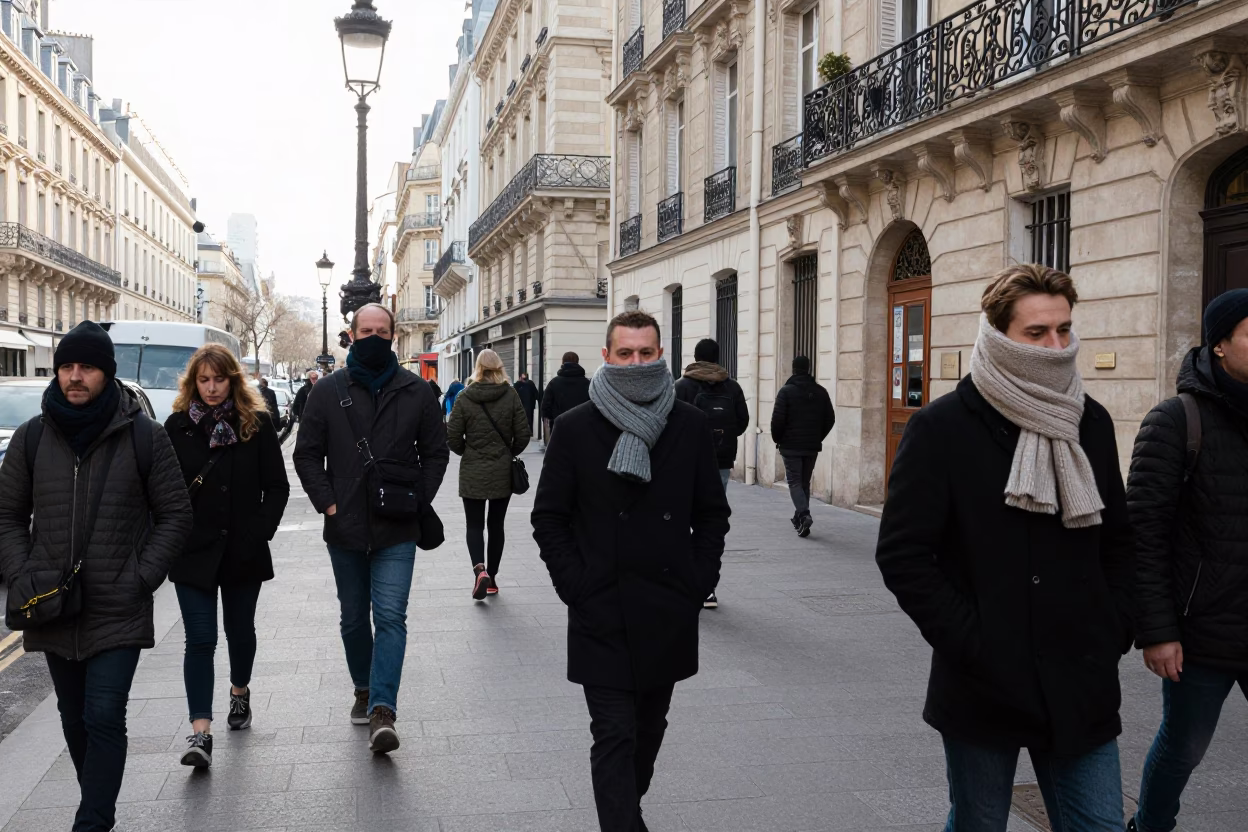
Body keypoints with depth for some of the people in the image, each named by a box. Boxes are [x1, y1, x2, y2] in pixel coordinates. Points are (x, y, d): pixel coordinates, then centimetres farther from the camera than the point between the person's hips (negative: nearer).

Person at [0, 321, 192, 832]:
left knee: (104, 719, -10)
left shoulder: (144, 436, -4)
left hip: (119, 611, -4)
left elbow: (174, 516, 1)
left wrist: (142, 578, -9)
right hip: (52, 608, 4)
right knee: (75, 720, 15)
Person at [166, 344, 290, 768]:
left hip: (243, 550, 1)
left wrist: (261, 532, -8)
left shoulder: (257, 423, -1)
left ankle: (240, 692, 43)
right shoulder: (177, 426, 1)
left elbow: (277, 486, 1)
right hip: (193, 552, -1)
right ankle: (200, 732, -7)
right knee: (200, 640, -6)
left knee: (240, 629, 17)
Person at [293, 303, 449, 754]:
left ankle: (382, 710, -13)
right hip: (345, 529, 2)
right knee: (354, 619, 15)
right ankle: (364, 690, 34)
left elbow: (435, 452, 8)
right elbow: (307, 454, 6)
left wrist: (419, 500, -2)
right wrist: (326, 502, -4)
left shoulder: (416, 391, 2)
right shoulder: (328, 391, 3)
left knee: (391, 616, -11)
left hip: (397, 530, -2)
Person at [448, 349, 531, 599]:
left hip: (472, 474, -1)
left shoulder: (465, 397, -8)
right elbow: (523, 434, -6)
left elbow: (452, 437, -7)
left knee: (474, 525, 7)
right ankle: (492, 576, 19)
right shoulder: (511, 395, -6)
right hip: (503, 473, 1)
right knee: (496, 524, 13)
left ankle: (480, 569, -16)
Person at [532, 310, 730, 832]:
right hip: (603, 615, -3)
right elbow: (549, 517, 0)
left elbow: (712, 513, 9)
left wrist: (698, 581, 0)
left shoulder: (690, 426, 2)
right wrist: (575, 586, -7)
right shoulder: (575, 427, -3)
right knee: (614, 735, -4)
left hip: (670, 613, 3)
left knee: (649, 727, 18)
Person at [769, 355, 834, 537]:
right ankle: (800, 518, 21)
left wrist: (777, 439, 2)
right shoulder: (821, 391, 4)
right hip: (812, 446, 4)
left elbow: (777, 419, -14)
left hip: (791, 446, -4)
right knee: (805, 482, 15)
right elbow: (830, 418, 7)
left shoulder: (786, 391, -10)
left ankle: (804, 514, -20)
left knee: (794, 481, 0)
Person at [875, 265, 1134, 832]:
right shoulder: (943, 427, -9)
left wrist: (1114, 633, 4)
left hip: (1083, 690, 4)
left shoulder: (1091, 423, 6)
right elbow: (902, 554, -12)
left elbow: (1118, 540, 16)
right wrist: (973, 644, -15)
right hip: (983, 690, -4)